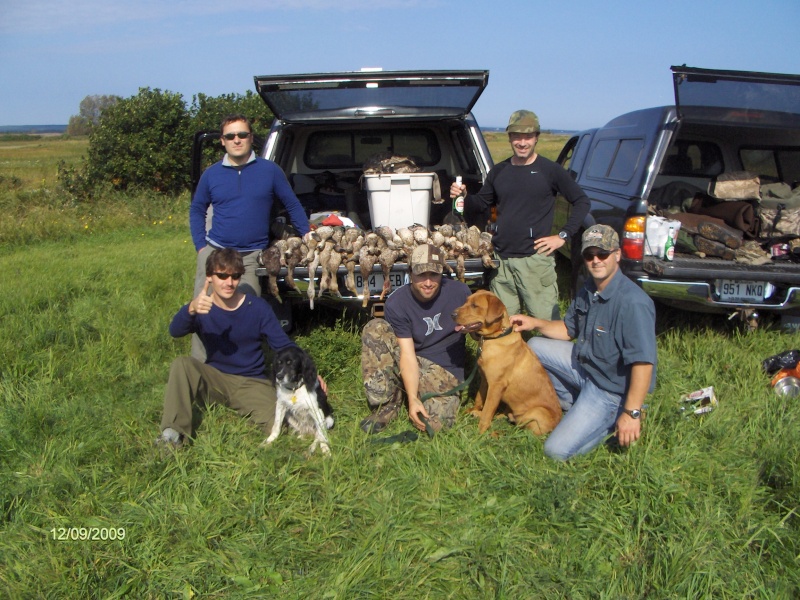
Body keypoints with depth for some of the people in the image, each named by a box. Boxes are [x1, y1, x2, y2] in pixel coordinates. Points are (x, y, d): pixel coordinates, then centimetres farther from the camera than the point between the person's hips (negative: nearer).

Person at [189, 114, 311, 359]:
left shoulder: (270, 170, 3)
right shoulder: (211, 174, 7)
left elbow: (292, 205, 12)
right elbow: (196, 209, 19)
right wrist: (200, 246, 8)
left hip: (251, 255, -1)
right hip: (214, 250, 2)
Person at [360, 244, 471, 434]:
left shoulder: (458, 291, -8)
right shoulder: (396, 303, -13)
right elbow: (408, 354, -20)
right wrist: (413, 399, -29)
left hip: (447, 372, -1)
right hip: (412, 366, 2)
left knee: (435, 423, -32)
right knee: (375, 329, -25)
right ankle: (386, 404, -16)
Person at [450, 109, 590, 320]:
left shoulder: (550, 170, -3)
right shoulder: (499, 171, 10)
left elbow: (582, 202, 3)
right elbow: (483, 203, 20)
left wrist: (563, 236, -5)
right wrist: (464, 196, -1)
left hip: (535, 258, -5)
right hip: (501, 258, 5)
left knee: (546, 321, -4)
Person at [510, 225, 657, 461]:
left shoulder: (632, 303, -28)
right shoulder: (588, 289, 1)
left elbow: (643, 362, -31)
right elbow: (568, 329, 15)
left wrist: (632, 414, -32)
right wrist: (535, 323, -1)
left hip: (611, 388, -8)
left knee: (557, 451, -14)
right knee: (535, 347, 11)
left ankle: (616, 418, 6)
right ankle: (576, 405, 16)